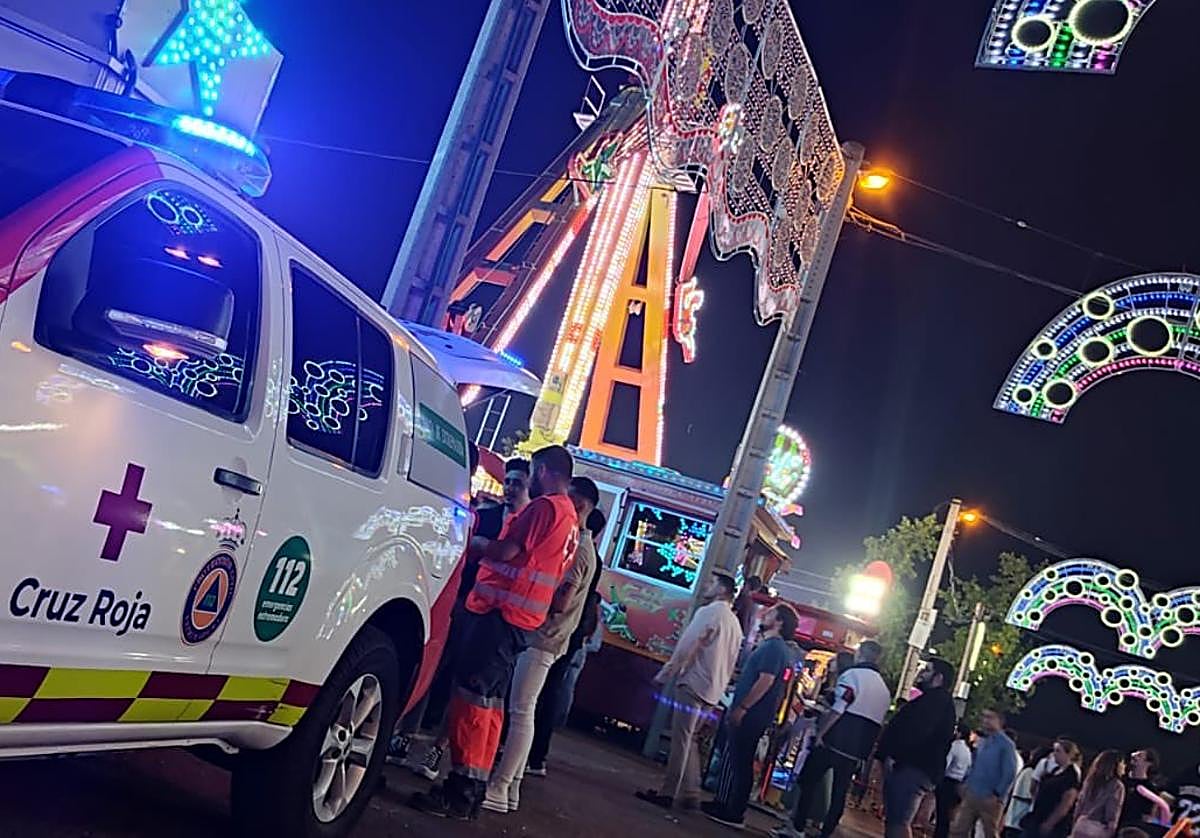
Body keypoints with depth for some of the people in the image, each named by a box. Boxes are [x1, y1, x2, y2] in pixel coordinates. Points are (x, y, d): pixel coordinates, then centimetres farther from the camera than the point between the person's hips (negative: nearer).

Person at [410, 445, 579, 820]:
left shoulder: (545, 506, -11)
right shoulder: (571, 519, 19)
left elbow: (505, 551, -17)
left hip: (500, 611, -10)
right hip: (522, 618, 10)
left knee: (471, 696, -9)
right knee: (490, 702, 10)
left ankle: (460, 791, -9)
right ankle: (474, 789, 13)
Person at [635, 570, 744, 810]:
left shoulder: (710, 611, -9)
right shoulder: (734, 623, 16)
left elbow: (689, 647, -14)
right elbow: (729, 664, 17)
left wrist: (665, 673, -7)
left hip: (694, 683, -8)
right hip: (713, 691, 8)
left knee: (681, 739, -6)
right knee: (688, 740, 15)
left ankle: (668, 793, -5)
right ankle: (690, 793, 14)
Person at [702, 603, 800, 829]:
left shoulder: (773, 647, -14)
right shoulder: (772, 646, 18)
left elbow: (765, 681, -23)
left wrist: (741, 708, -23)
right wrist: (737, 708, 22)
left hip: (750, 716, -10)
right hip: (751, 715, 10)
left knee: (740, 762, -3)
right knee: (733, 759, 16)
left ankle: (735, 814, 3)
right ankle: (723, 804, 24)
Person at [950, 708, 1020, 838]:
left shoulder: (1006, 744, -9)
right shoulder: (982, 742, 13)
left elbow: (1010, 773, -14)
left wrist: (997, 795, -17)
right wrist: (966, 784, 9)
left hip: (990, 799, -7)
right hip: (971, 795, 7)